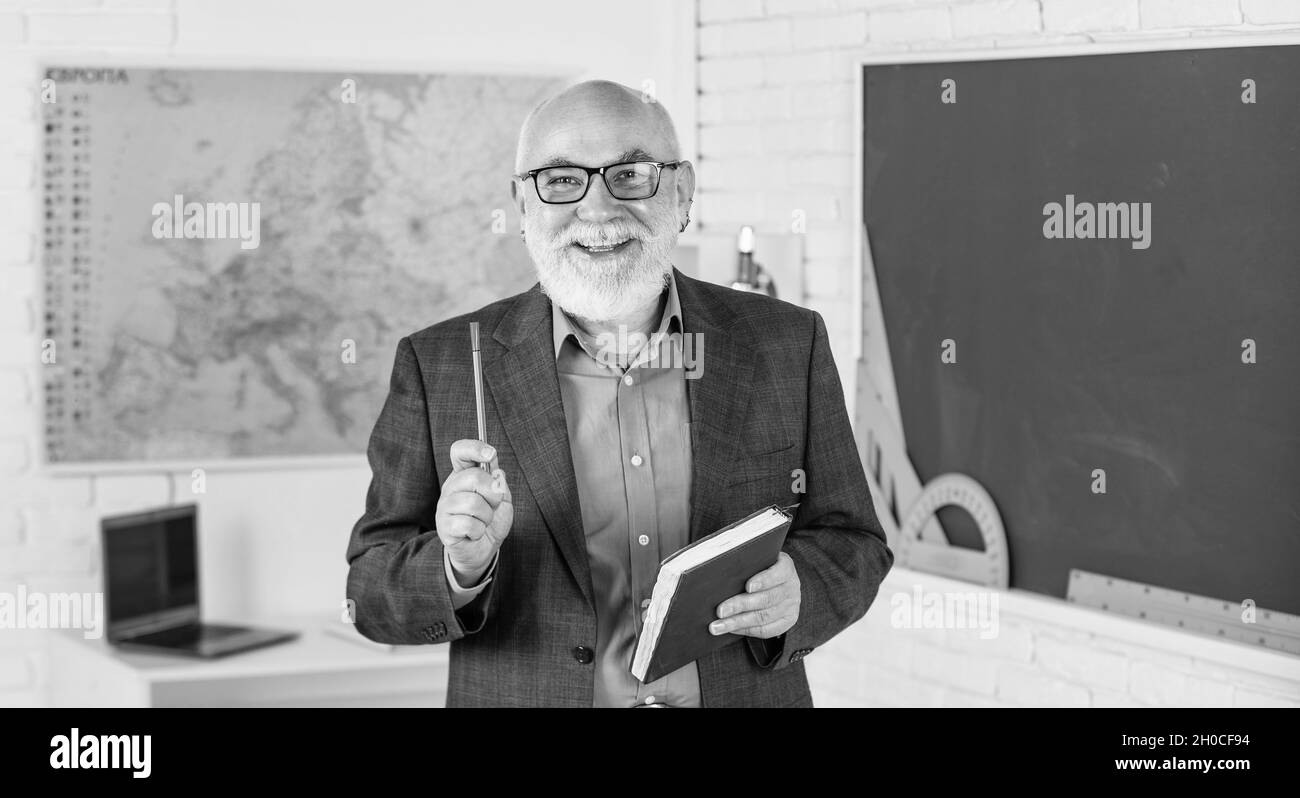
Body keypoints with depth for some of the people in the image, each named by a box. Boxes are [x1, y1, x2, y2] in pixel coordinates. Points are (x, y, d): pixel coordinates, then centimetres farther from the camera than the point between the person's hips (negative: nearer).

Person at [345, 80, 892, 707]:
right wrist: (461, 567, -27)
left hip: (747, 692, 1)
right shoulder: (438, 366, -8)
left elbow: (853, 544, 1)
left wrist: (796, 590, -20)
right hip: (524, 695, -1)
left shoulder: (790, 345, -4)